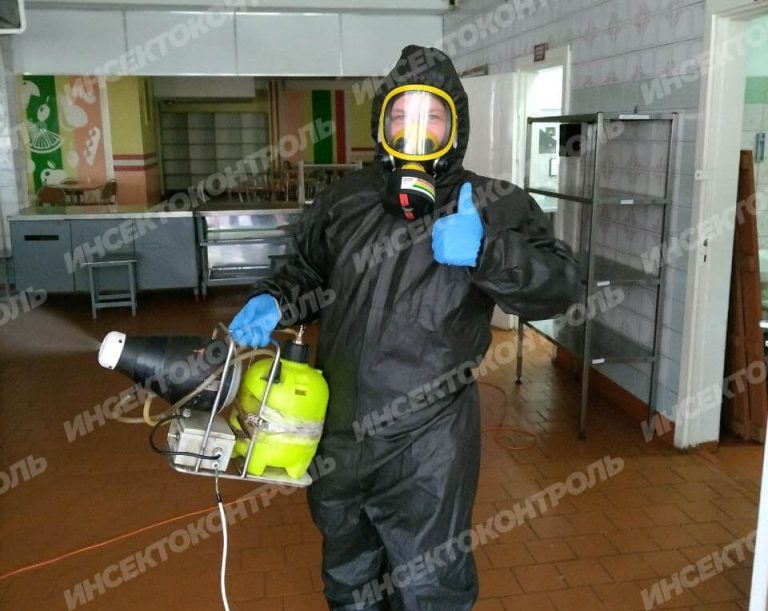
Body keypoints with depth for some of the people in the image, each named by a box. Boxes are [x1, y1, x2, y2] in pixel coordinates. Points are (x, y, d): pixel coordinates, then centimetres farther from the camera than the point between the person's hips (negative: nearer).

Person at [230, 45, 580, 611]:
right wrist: (272, 300, -1)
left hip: (428, 449, -4)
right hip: (338, 436, 5)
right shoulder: (344, 201, 5)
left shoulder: (491, 205, -7)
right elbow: (308, 272, 19)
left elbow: (561, 284, -14)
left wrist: (484, 251, -29)